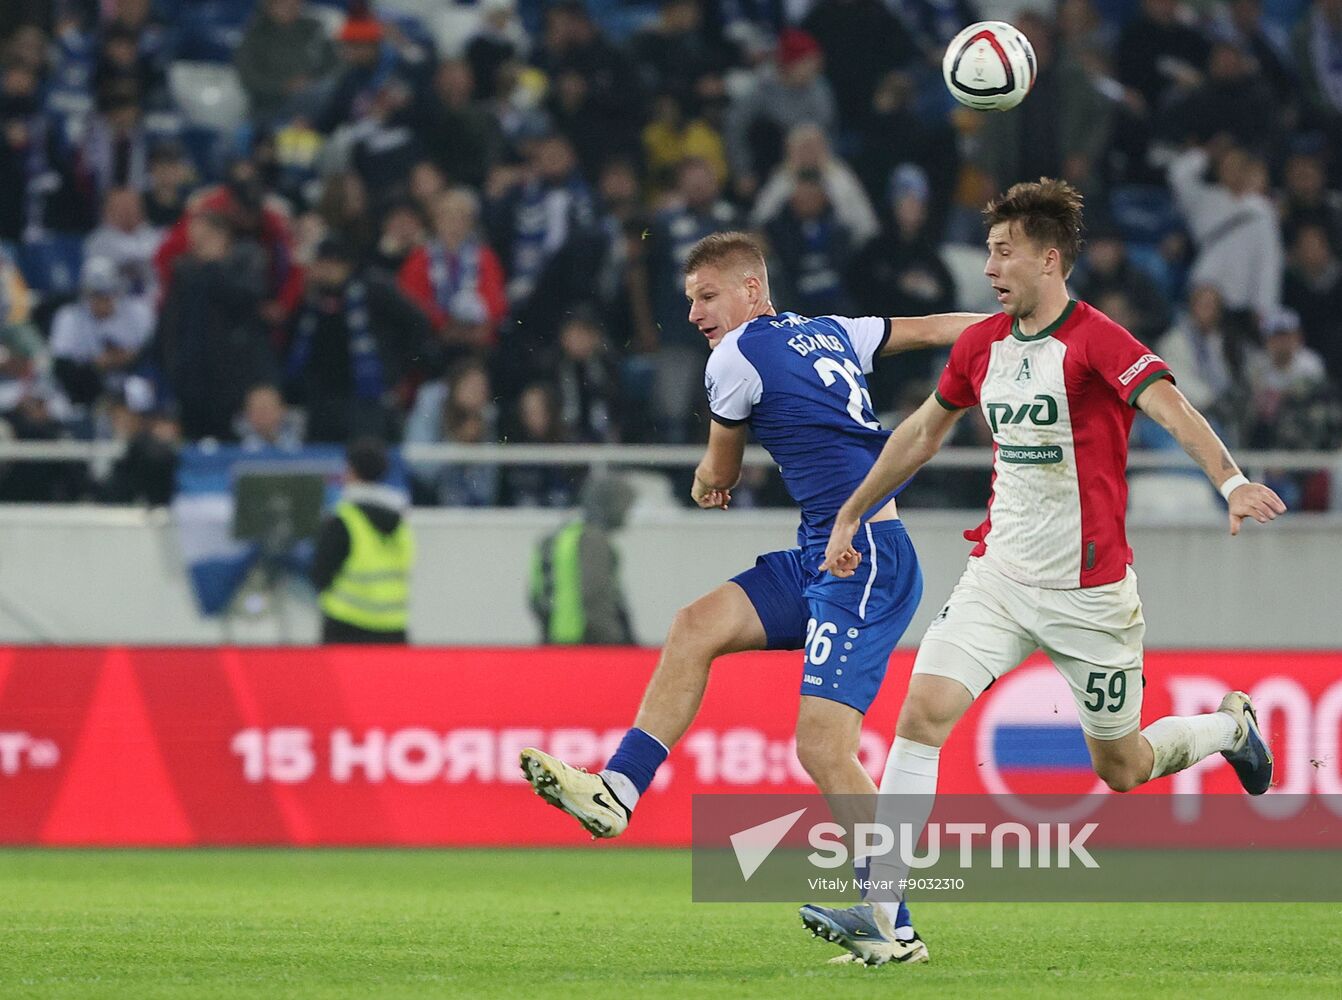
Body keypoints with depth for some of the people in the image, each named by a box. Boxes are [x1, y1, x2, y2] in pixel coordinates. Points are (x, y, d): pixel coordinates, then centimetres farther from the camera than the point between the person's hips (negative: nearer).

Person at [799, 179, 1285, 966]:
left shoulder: (1096, 341, -15)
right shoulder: (982, 345, 5)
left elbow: (1172, 408, -31)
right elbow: (924, 432, 21)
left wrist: (1232, 482, -49)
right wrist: (852, 514, 26)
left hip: (1090, 591, -5)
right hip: (1000, 576, 5)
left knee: (1122, 768, 8)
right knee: (923, 712, -15)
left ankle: (1228, 727, 41)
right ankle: (878, 915, -16)